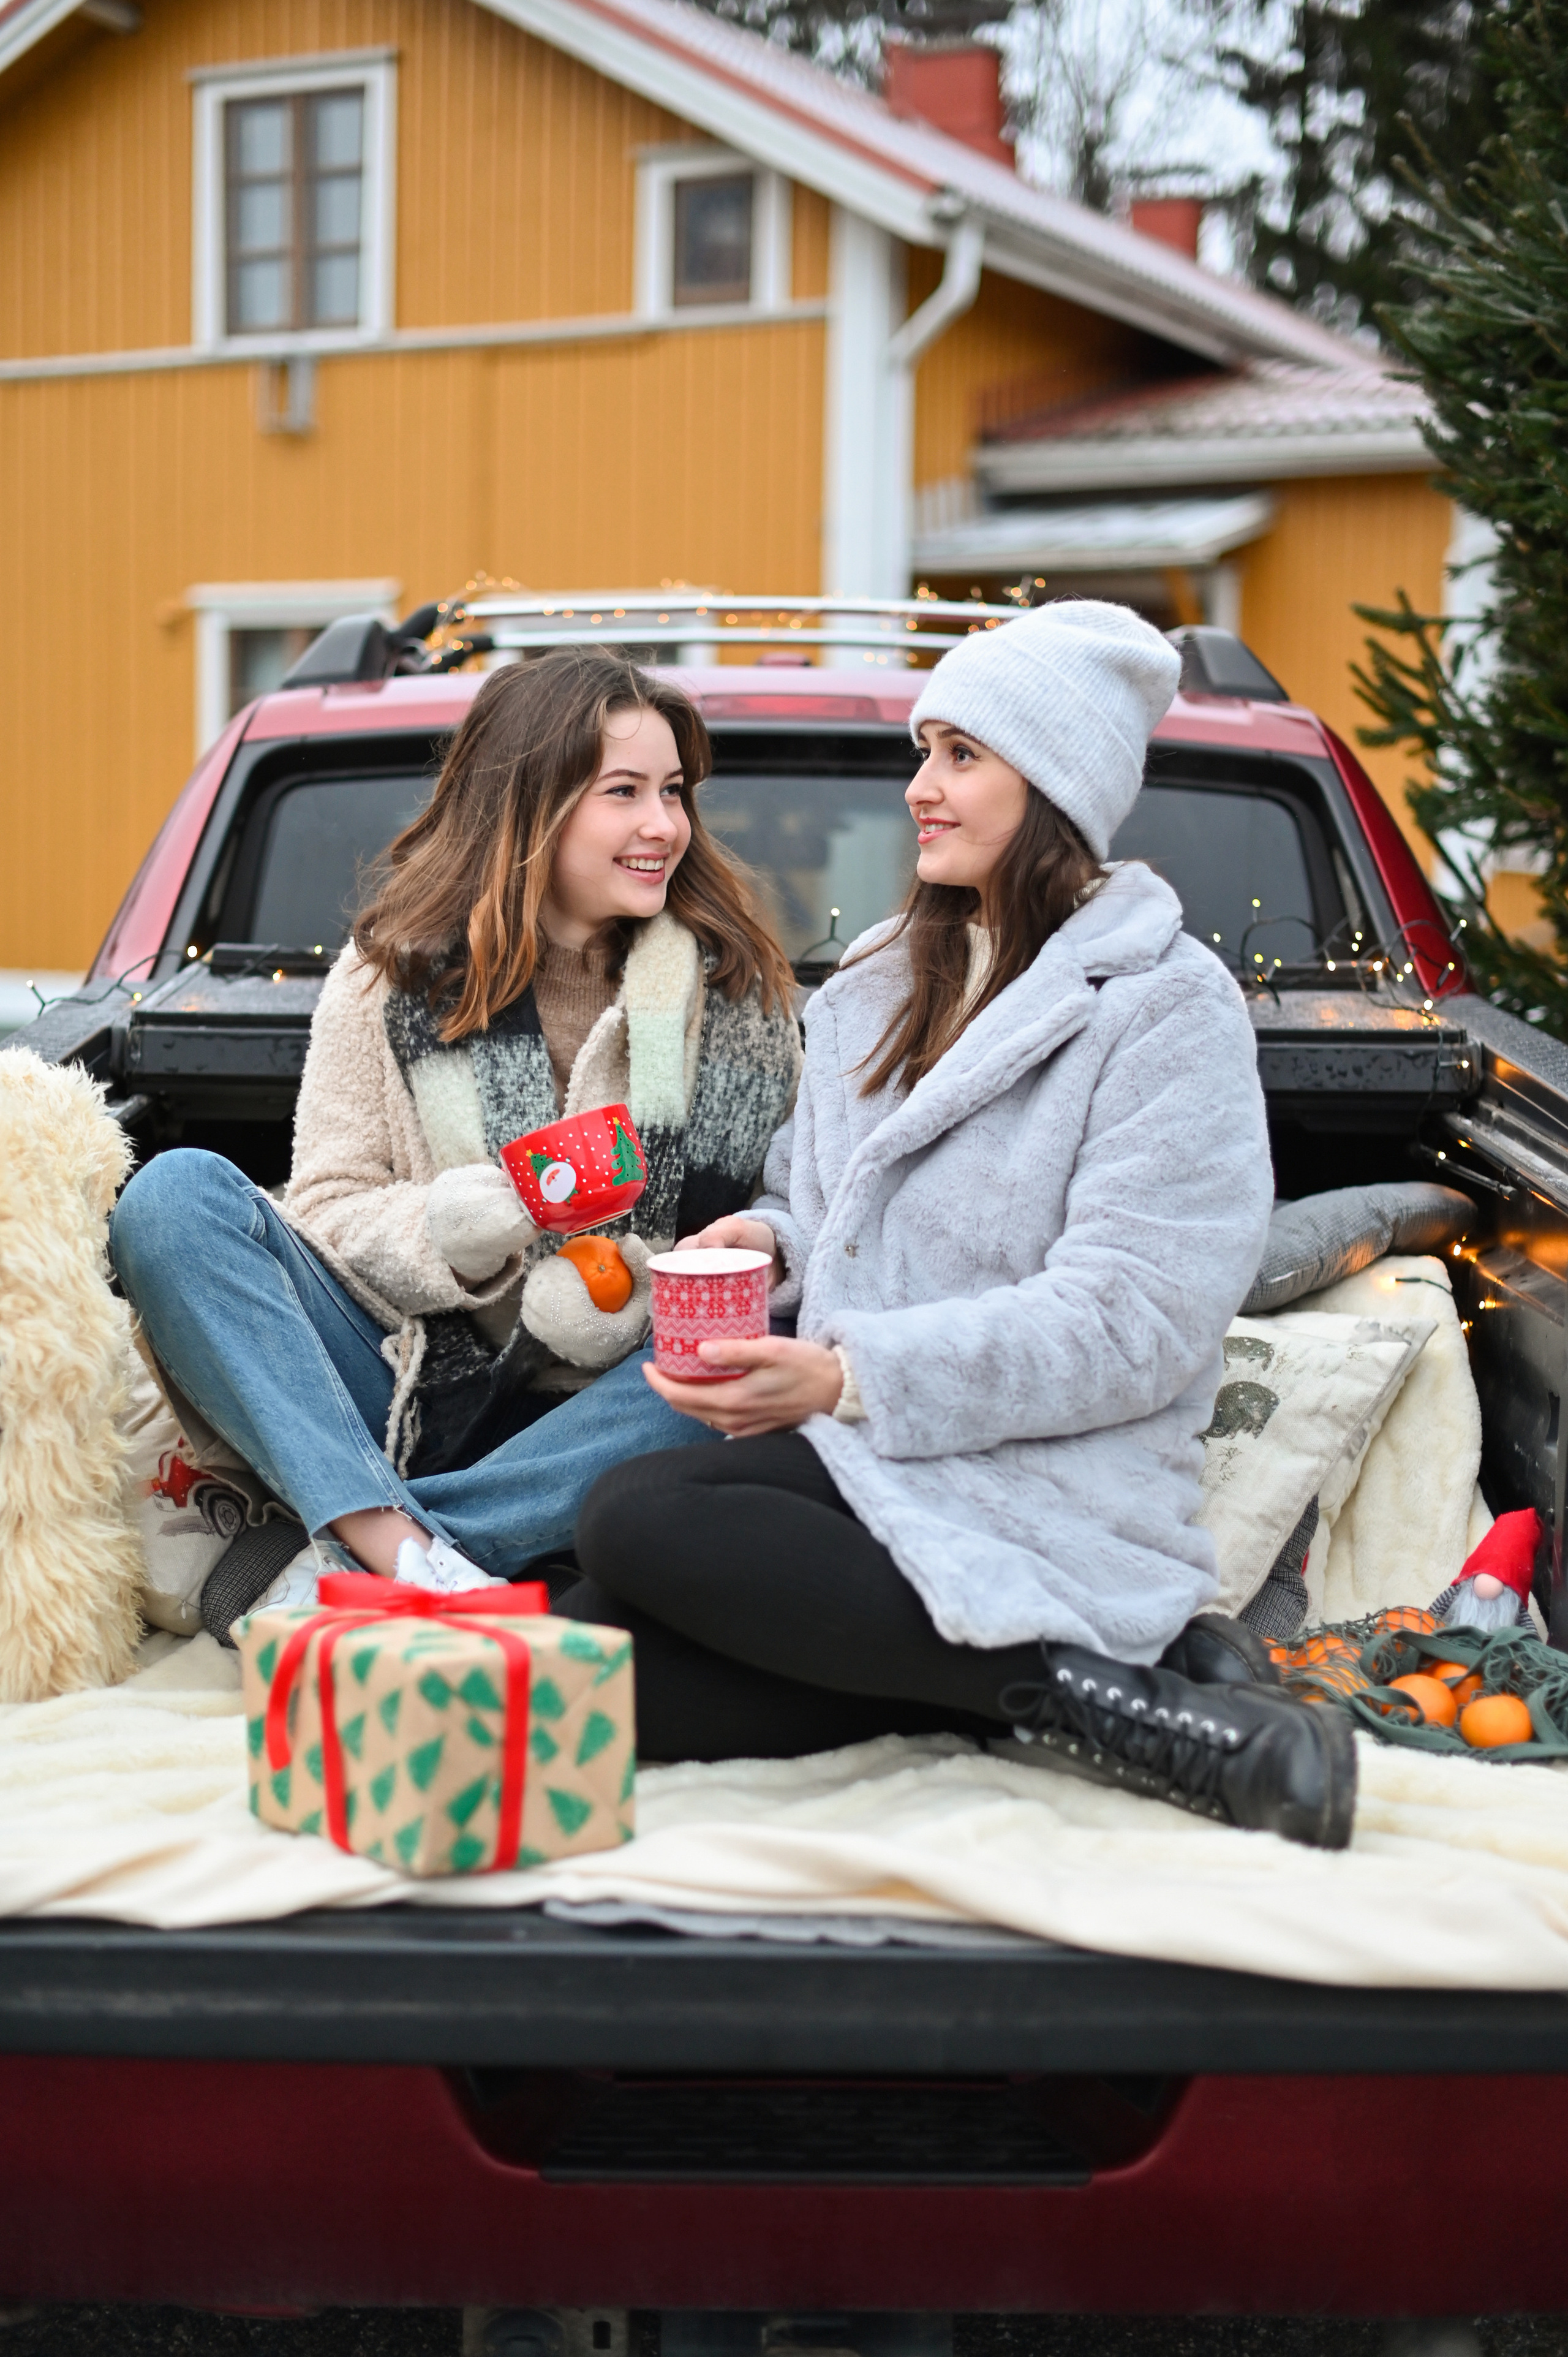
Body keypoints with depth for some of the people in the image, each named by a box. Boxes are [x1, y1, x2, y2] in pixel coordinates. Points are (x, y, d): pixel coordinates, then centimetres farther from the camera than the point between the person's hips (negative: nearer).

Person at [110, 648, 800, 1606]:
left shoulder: (739, 987, 4)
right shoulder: (391, 975, 4)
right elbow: (330, 1205, 1)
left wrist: (636, 1287, -19)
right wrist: (439, 1238, -21)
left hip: (589, 1421, 0)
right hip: (406, 1387, 1)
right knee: (176, 1195, -19)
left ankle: (338, 1568, -31)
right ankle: (392, 1541, -35)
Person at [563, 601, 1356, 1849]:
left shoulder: (1168, 1006, -4)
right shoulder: (880, 983, 20)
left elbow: (1130, 1325, -14)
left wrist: (854, 1378, -21)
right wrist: (766, 1239, 2)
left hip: (1047, 1498, -7)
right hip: (857, 1457, 8)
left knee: (634, 1520, -28)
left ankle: (1107, 1703, -22)